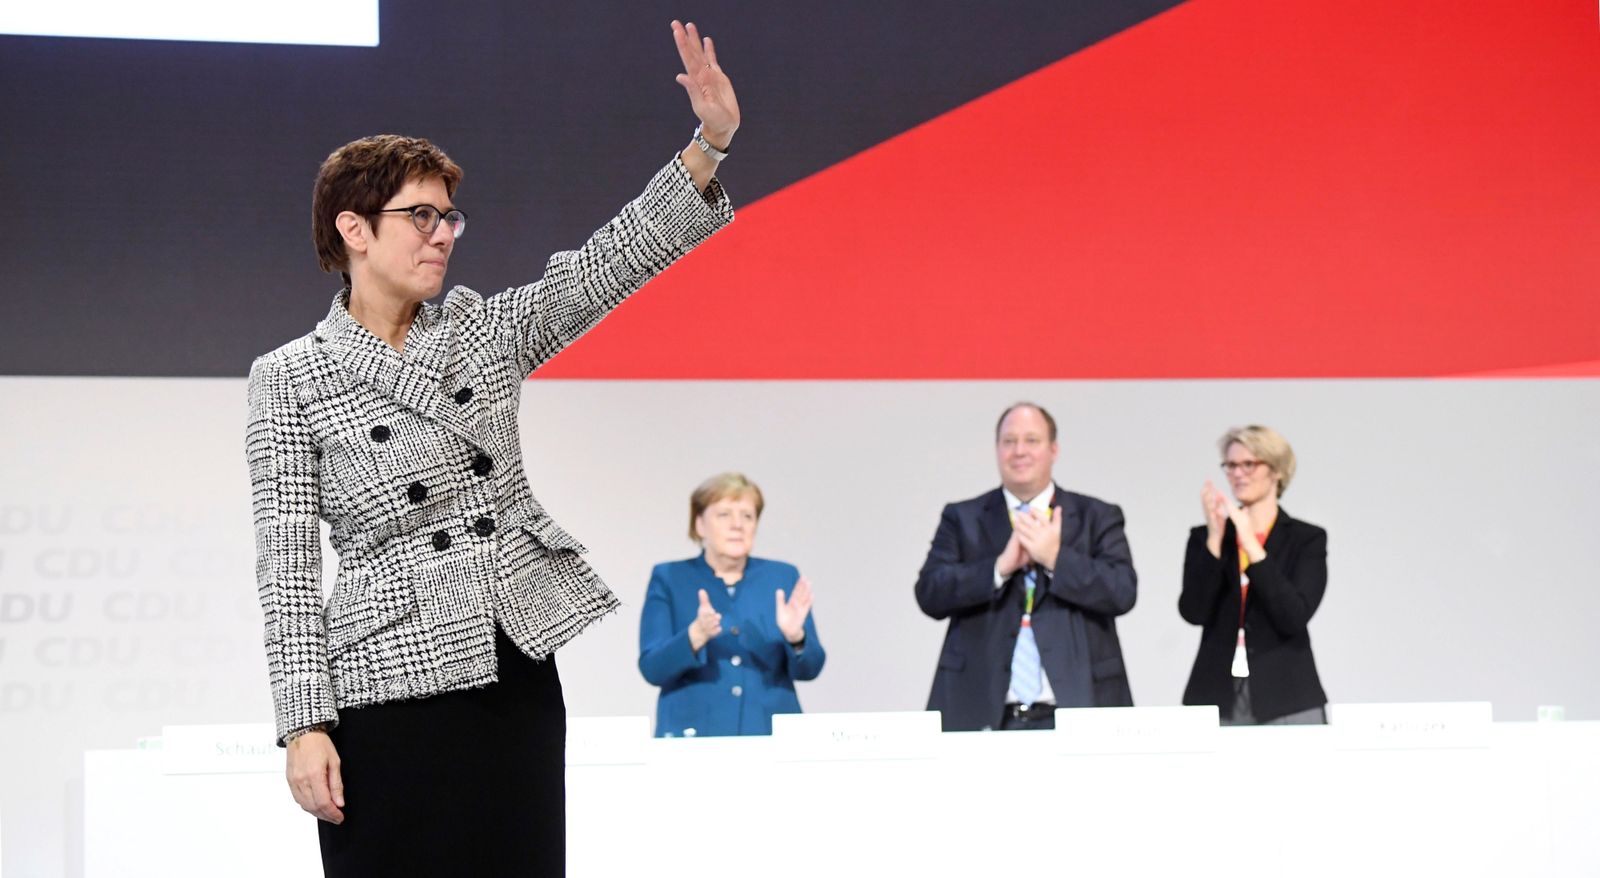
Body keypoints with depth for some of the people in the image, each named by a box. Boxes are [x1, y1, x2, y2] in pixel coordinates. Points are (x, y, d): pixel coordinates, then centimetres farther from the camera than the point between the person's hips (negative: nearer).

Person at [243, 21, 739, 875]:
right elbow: (287, 560, -5)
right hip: (393, 686, -4)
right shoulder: (290, 378, -1)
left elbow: (611, 262, 0)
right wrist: (305, 724, -11)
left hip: (519, 675, 4)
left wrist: (709, 143, -13)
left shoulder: (484, 330, 10)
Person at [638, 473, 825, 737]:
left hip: (771, 737, 2)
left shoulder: (783, 578, 9)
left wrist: (795, 637, -18)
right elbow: (652, 669, -6)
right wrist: (696, 636, -24)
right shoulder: (669, 579, 4)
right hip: (695, 738, -1)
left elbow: (809, 669, 3)